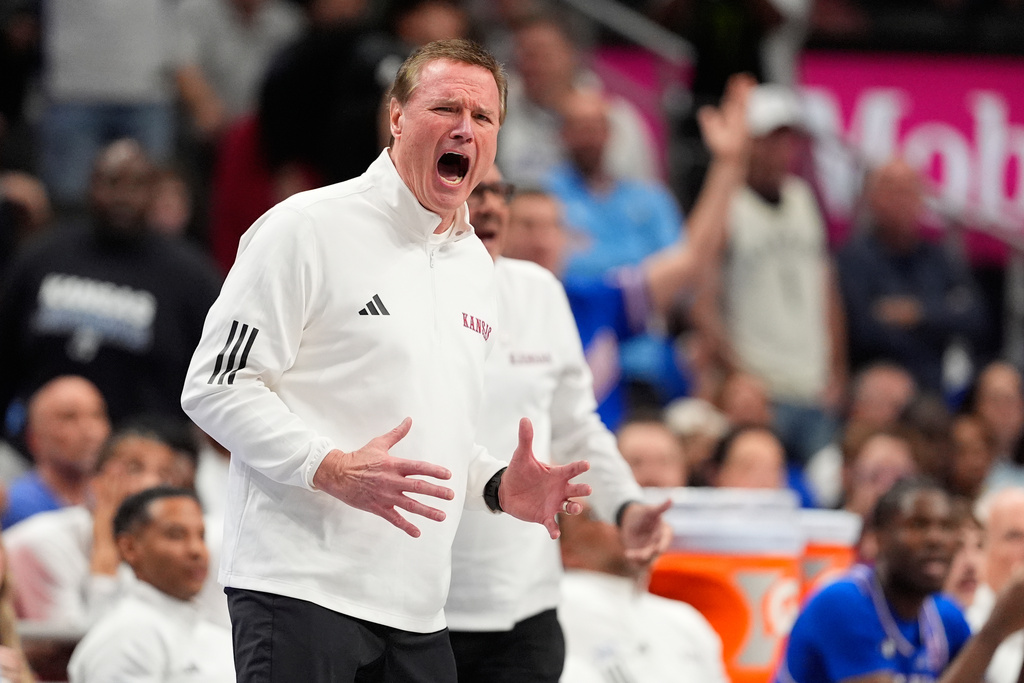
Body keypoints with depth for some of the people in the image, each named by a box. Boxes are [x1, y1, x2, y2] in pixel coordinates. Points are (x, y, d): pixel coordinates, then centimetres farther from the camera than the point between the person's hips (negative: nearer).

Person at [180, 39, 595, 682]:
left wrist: (499, 486, 8)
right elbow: (216, 388, -10)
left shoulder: (476, 263, 18)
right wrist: (334, 470, -21)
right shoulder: (308, 228, -5)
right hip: (304, 584, -7)